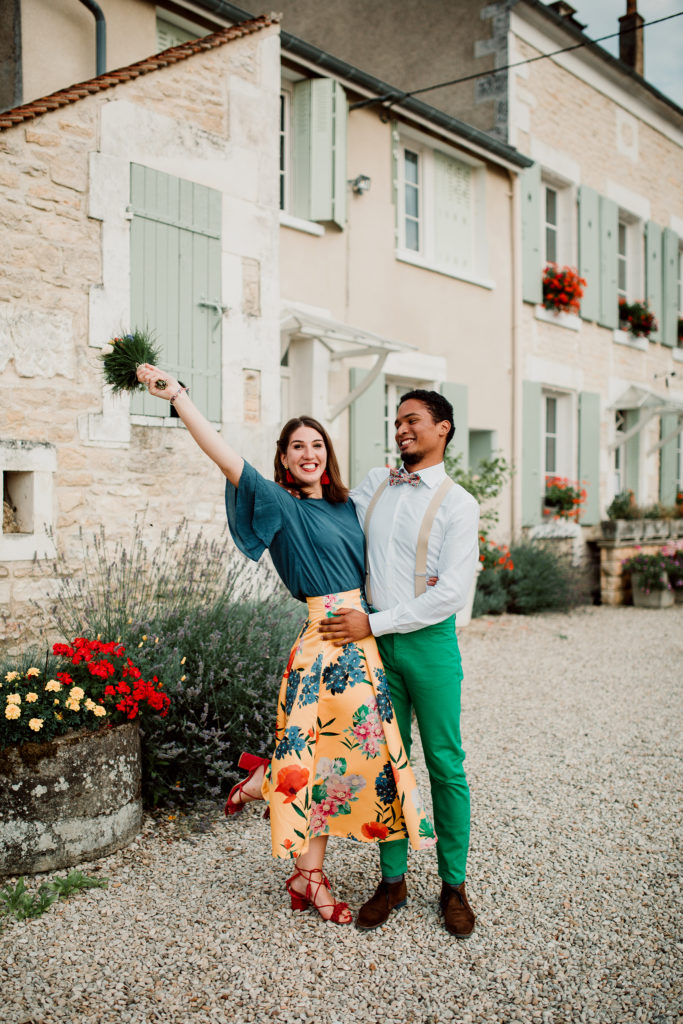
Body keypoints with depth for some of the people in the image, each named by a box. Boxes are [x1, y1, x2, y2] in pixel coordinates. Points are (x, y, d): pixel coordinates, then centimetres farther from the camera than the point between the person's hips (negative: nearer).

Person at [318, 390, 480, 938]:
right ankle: (392, 879, 22)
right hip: (374, 641, 4)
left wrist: (373, 623, -15)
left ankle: (454, 885, 19)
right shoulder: (374, 483, 11)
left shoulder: (458, 504, -4)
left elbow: (452, 592, -13)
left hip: (429, 641, -4)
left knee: (445, 765, 4)